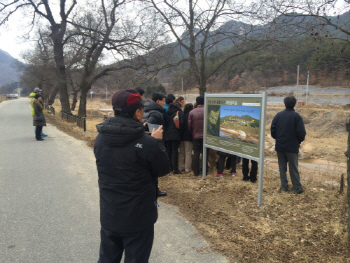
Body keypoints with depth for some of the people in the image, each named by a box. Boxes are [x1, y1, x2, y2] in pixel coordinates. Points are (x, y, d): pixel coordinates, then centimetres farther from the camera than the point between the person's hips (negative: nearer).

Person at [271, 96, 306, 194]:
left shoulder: (278, 115, 0)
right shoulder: (297, 116, -9)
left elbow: (272, 129, 0)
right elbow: (301, 132, -11)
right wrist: (299, 141, 8)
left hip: (279, 146, 3)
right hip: (292, 146, -3)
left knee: (282, 167, 12)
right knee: (293, 168, 5)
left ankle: (284, 186, 16)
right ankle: (297, 188, 11)